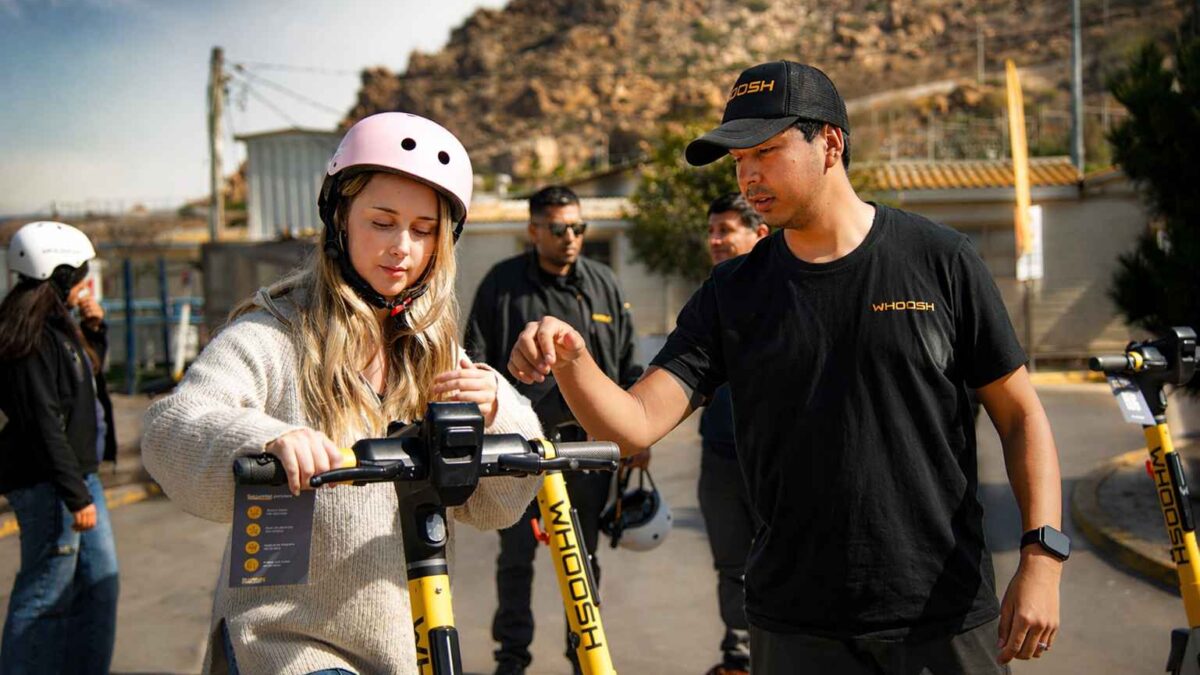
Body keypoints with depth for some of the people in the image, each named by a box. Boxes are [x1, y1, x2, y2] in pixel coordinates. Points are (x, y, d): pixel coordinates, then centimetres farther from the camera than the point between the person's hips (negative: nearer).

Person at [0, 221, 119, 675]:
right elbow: (44, 424, -22)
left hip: (79, 474, 10)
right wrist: (76, 496, -22)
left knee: (100, 582, 15)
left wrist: (95, 327, 12)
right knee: (47, 594, -2)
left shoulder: (58, 327, 12)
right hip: (47, 483, -10)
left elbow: (91, 377, 30)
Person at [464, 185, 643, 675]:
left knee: (584, 557, 12)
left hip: (588, 442, 2)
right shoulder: (502, 284, 0)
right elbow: (476, 358, 2)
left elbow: (627, 365, 13)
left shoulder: (603, 283, 8)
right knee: (516, 557, 5)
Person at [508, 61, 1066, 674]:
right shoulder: (731, 294, 1)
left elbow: (1020, 417, 1)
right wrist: (570, 360, -27)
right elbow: (634, 425, -8)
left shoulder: (939, 260, -2)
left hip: (947, 618, -1)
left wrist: (1041, 555, -10)